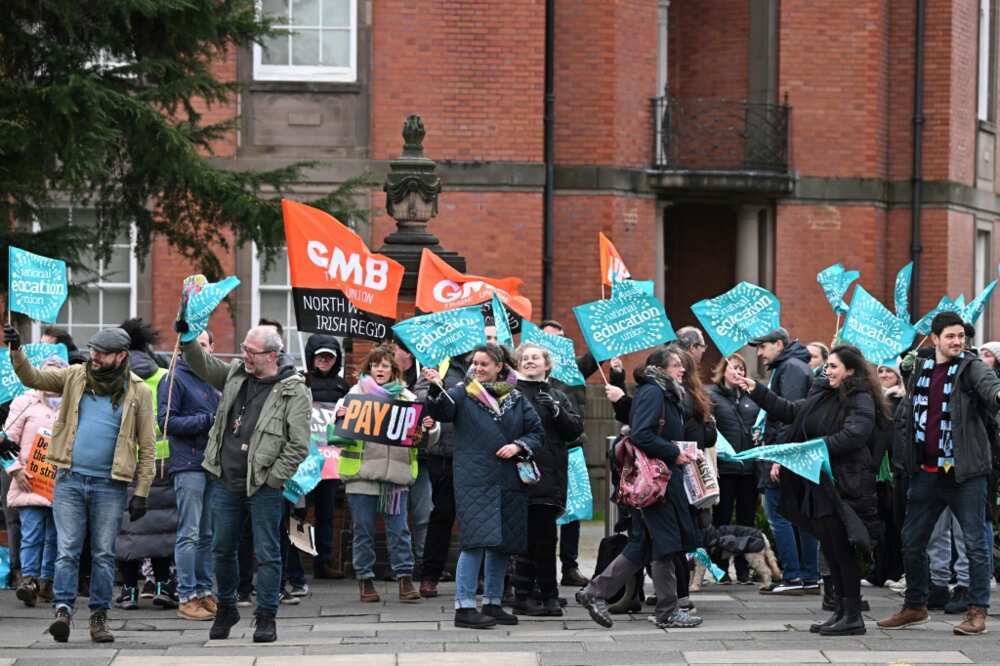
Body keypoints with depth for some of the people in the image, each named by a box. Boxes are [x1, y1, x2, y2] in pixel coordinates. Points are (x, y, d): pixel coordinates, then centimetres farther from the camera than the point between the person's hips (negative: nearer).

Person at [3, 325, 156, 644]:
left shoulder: (138, 392, 2)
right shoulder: (75, 377, 8)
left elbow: (147, 446, 2)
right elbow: (32, 378, 4)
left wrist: (141, 493, -3)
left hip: (109, 485, -1)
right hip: (70, 480, 1)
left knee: (104, 554, 4)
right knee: (67, 550, -5)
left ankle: (99, 617, 10)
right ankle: (63, 610, -8)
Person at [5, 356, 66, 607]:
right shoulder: (25, 403, 8)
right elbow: (9, 439, 4)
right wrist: (16, 470, -7)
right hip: (30, 483, -3)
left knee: (54, 536, 5)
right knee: (32, 534, -12)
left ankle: (46, 581, 11)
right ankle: (28, 579, -18)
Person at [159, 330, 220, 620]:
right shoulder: (174, 379, -4)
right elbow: (166, 422, -12)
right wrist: (208, 421, -14)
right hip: (188, 465, -7)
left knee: (208, 534, 10)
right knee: (190, 534, -7)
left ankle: (204, 591, 16)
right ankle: (187, 597, -6)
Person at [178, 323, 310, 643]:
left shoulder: (293, 391, -7)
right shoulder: (234, 374, 11)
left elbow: (299, 445, -10)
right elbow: (201, 364, 11)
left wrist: (272, 479, -11)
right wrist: (186, 337, -7)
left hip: (263, 488, -5)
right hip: (225, 483, 5)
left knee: (266, 554, 0)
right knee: (223, 549, 14)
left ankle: (266, 617, 8)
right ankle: (226, 608, 30)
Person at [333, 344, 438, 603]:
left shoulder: (405, 397, 10)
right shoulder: (356, 393, 7)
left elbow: (427, 437, 10)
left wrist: (429, 427, -13)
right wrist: (339, 417, -19)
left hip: (396, 473, 1)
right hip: (362, 472, -1)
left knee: (399, 529, 0)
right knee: (363, 530, 4)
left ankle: (405, 578, 3)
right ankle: (365, 579, 12)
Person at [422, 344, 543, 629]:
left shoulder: (516, 399, 13)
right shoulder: (462, 394, 5)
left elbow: (538, 431, 13)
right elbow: (441, 411, -13)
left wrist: (518, 446, -5)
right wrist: (435, 388, -32)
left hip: (508, 483, 4)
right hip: (474, 481, -4)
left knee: (502, 544, 9)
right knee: (476, 541, -13)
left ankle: (492, 603, 21)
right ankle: (464, 607, -11)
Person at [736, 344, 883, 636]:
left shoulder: (860, 401, -9)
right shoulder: (822, 395, 16)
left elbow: (853, 435, -23)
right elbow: (791, 412, 25)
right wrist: (757, 392, 22)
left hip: (843, 486, -8)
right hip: (819, 483, 8)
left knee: (841, 549, -6)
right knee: (830, 549, 10)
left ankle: (853, 616, 0)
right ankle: (843, 610, 18)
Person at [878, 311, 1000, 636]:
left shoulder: (971, 368, -6)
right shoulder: (921, 368, 11)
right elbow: (905, 413, 22)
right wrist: (905, 456, 14)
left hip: (965, 472, -6)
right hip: (927, 472, 6)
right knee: (912, 541, 11)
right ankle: (915, 606, 25)